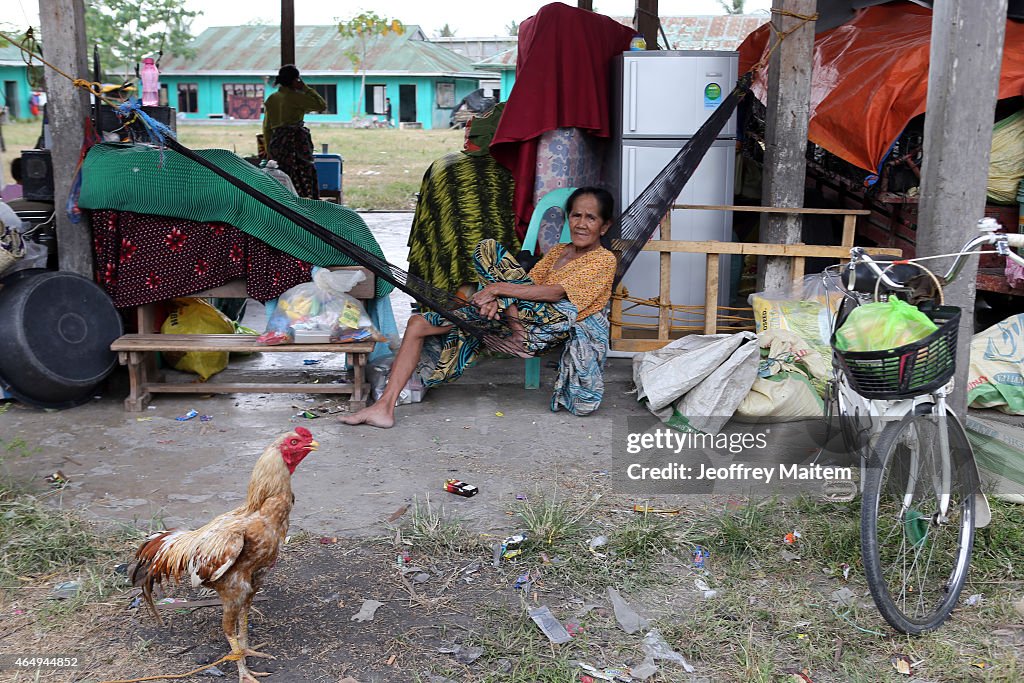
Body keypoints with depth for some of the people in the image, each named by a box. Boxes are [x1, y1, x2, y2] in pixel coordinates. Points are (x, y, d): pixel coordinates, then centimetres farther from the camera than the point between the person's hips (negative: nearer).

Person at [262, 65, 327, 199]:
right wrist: (306, 88, 5)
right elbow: (322, 105, -3)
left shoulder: (271, 99, 13)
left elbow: (267, 127, 15)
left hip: (276, 143, 7)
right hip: (296, 141, -6)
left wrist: (269, 151, 19)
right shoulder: (295, 97, -6)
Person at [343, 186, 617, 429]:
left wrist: (498, 289, -19)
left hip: (543, 331, -8)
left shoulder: (604, 260, -2)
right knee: (417, 324, -3)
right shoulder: (558, 251, 21)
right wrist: (497, 299, -16)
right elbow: (528, 283, 7)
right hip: (517, 323, 8)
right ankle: (384, 407, -12)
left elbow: (557, 292, -16)